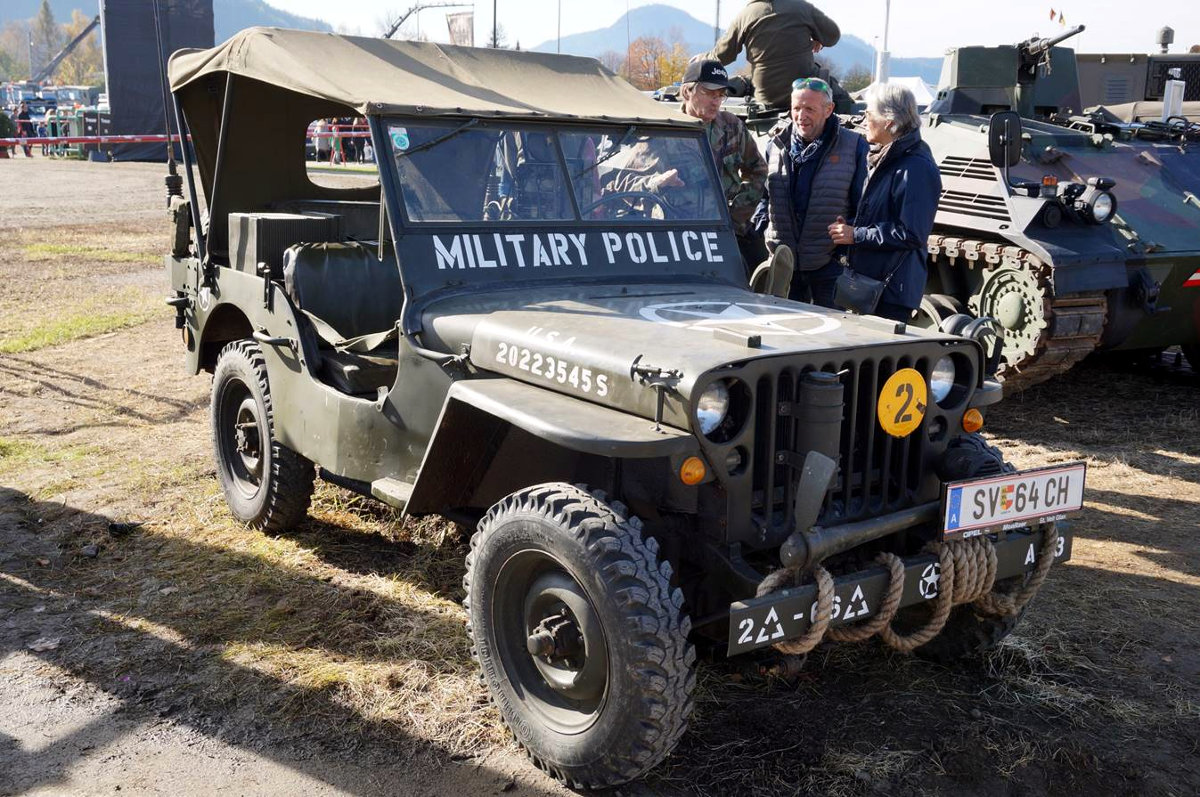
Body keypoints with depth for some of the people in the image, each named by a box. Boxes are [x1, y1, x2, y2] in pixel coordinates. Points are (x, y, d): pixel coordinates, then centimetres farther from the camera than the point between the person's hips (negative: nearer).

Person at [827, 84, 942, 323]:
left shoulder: (916, 168, -16)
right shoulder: (882, 161, 16)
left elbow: (911, 234, -22)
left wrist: (856, 235, -17)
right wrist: (849, 225, 8)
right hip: (868, 284, 10)